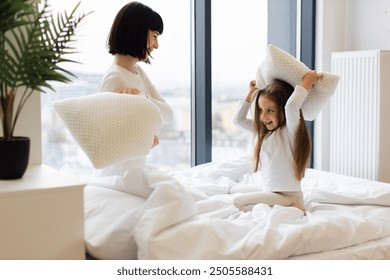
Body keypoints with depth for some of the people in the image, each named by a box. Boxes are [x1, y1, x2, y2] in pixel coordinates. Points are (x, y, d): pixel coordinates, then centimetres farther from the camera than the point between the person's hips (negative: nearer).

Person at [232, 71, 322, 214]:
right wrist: (251, 92, 14)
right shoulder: (265, 130, 10)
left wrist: (306, 83, -21)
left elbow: (292, 106, -35)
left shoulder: (290, 130, -14)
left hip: (288, 196, -9)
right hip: (270, 194, 9)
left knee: (238, 201, -17)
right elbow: (238, 119, 18)